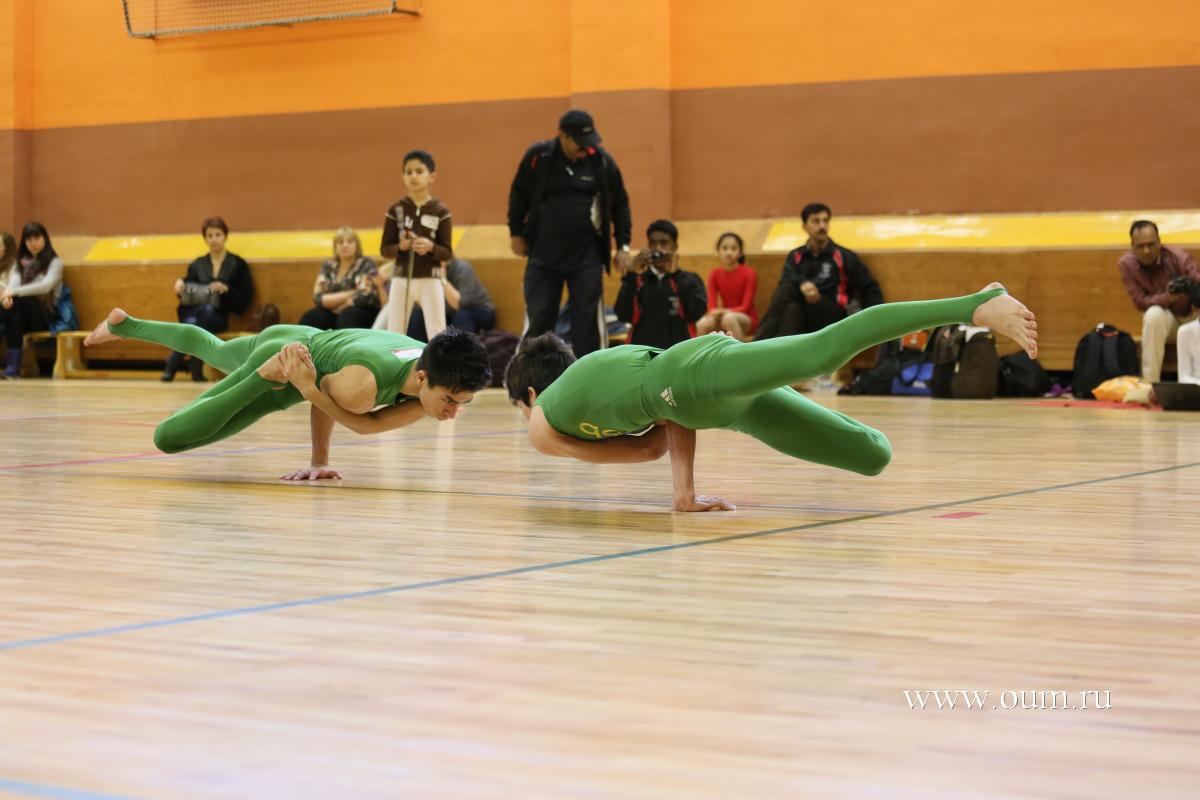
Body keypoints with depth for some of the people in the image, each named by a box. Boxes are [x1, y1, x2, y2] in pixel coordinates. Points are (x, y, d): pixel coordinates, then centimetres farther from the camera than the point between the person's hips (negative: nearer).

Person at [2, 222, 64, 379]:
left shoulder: (55, 262, 7)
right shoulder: (20, 263, 19)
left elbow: (46, 286, -13)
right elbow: (13, 284, -1)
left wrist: (15, 292, -25)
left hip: (45, 316, -3)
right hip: (24, 312, 3)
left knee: (19, 301, -34)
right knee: (16, 315, -35)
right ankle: (13, 367, -42)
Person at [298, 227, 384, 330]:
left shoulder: (366, 265, -7)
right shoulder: (328, 266, 7)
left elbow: (364, 297, -21)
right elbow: (318, 297, -5)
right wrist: (349, 294, -15)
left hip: (365, 316, -5)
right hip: (336, 315, 5)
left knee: (347, 315, -37)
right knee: (309, 319, -21)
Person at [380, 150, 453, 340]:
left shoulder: (440, 211, -3)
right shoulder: (396, 210, 1)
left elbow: (447, 252, -2)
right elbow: (385, 249, 3)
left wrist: (430, 247, -23)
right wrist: (400, 246, -18)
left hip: (430, 280, -2)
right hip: (401, 279, 2)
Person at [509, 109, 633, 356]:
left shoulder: (602, 161, -4)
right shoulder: (538, 156, -5)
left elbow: (620, 204, 7)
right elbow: (519, 194, 10)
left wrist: (623, 245, 3)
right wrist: (517, 233, 9)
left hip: (587, 257, 0)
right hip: (543, 255, 0)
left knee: (588, 321, -1)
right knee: (538, 319, 3)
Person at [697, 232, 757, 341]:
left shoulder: (749, 274, -7)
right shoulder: (715, 275, 4)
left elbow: (745, 307, -11)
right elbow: (711, 305, -2)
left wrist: (725, 311, -26)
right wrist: (715, 312, -26)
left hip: (746, 319, -3)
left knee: (729, 318, -38)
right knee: (703, 324, -29)